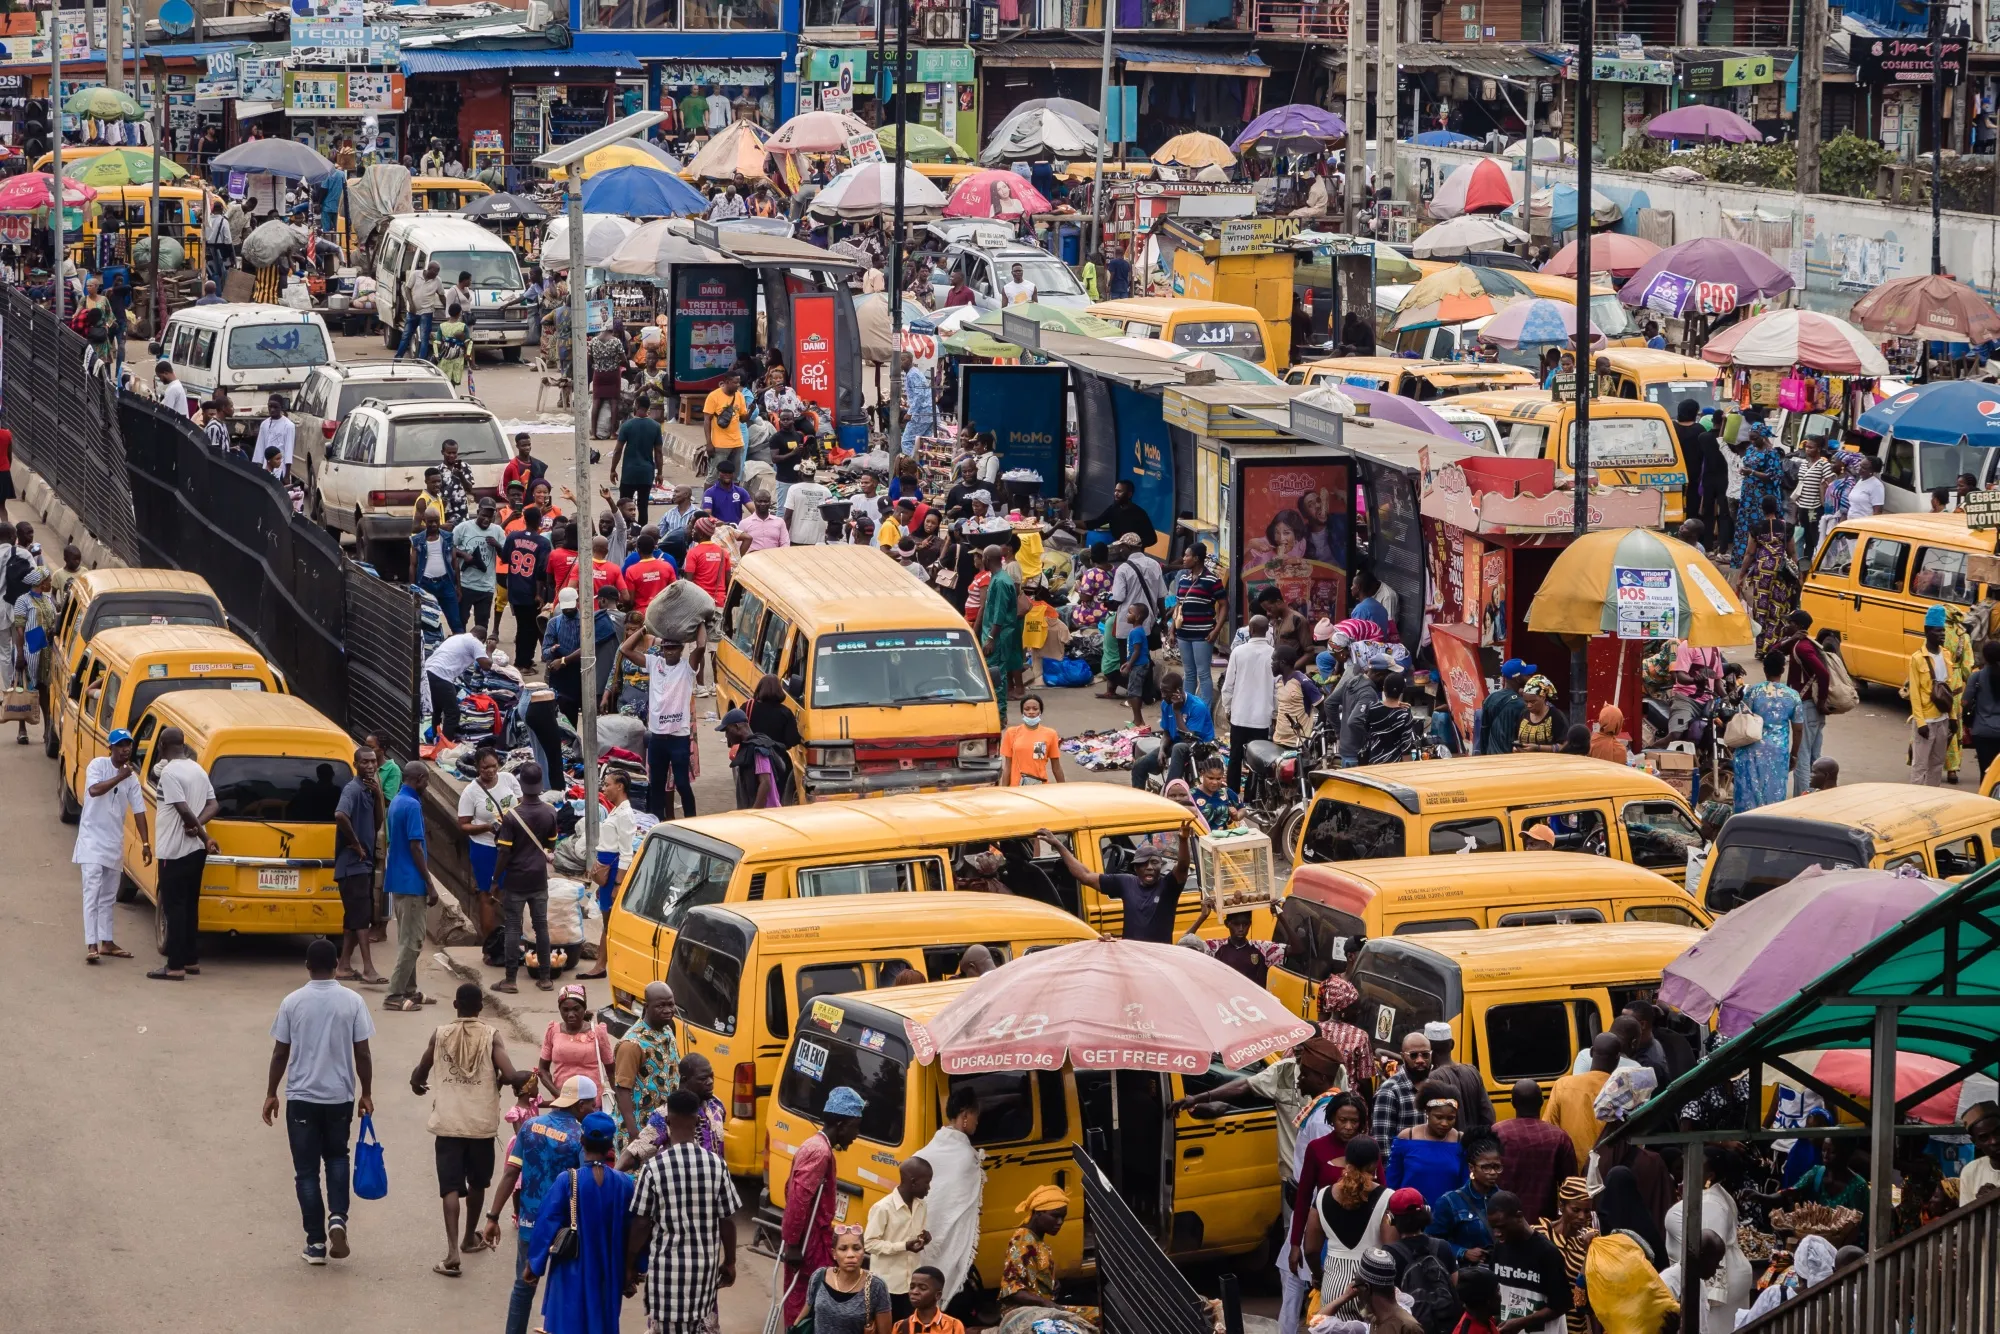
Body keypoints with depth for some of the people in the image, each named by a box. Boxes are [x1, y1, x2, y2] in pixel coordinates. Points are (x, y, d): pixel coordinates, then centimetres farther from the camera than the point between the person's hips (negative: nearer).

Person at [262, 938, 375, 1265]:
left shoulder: (292, 1003, -7)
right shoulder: (353, 1002, -6)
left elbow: (280, 1053, -3)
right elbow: (362, 1054, -4)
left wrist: (271, 1094, 8)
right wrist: (366, 1094, 8)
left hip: (301, 1097, -1)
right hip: (340, 1096, 1)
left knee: (307, 1170, 7)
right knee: (337, 1158, 22)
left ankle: (316, 1243, 6)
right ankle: (337, 1217, 0)